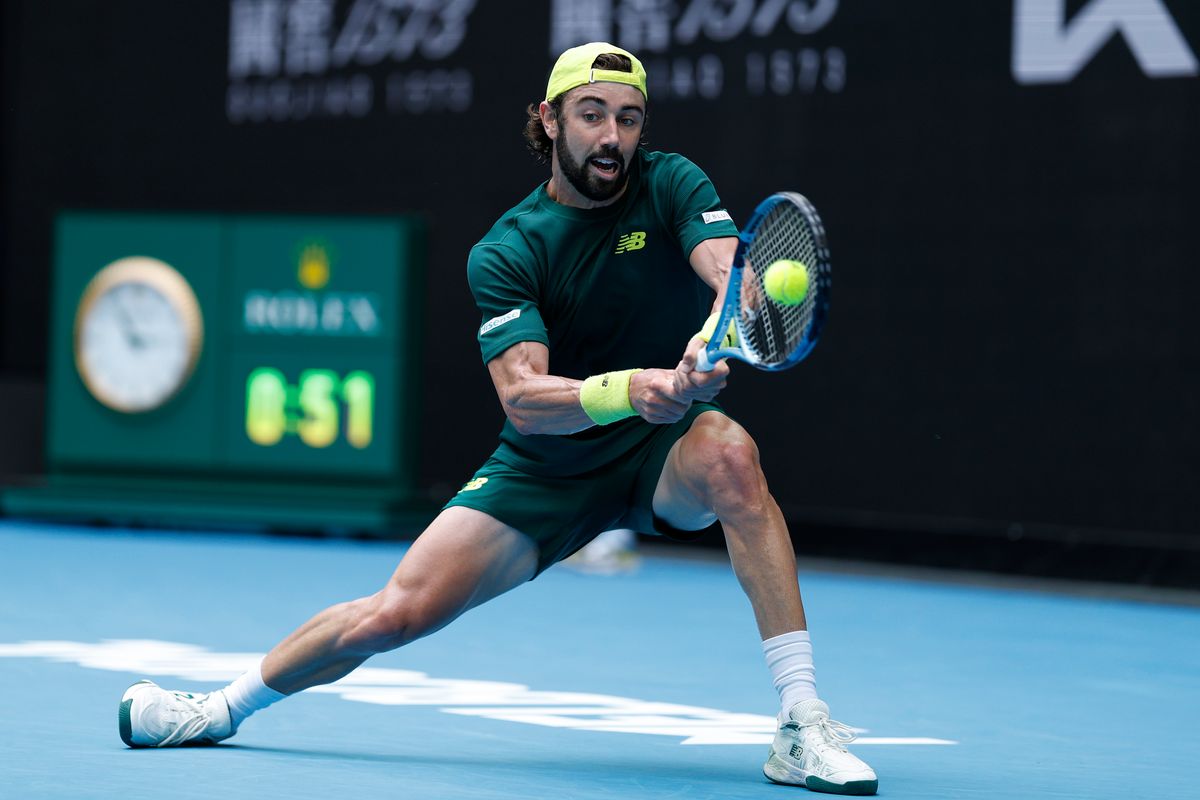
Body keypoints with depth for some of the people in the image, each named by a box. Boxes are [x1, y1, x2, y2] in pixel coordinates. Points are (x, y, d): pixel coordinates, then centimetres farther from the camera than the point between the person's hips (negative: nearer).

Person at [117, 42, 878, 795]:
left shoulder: (671, 186, -9)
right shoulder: (506, 252, -12)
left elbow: (737, 278, -27)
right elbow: (522, 396, -25)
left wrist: (713, 341, -51)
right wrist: (630, 389, -45)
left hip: (665, 451, 0)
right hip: (545, 469, 1)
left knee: (727, 452, -37)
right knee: (398, 611, -8)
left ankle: (802, 721, -36)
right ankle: (224, 707, 21)